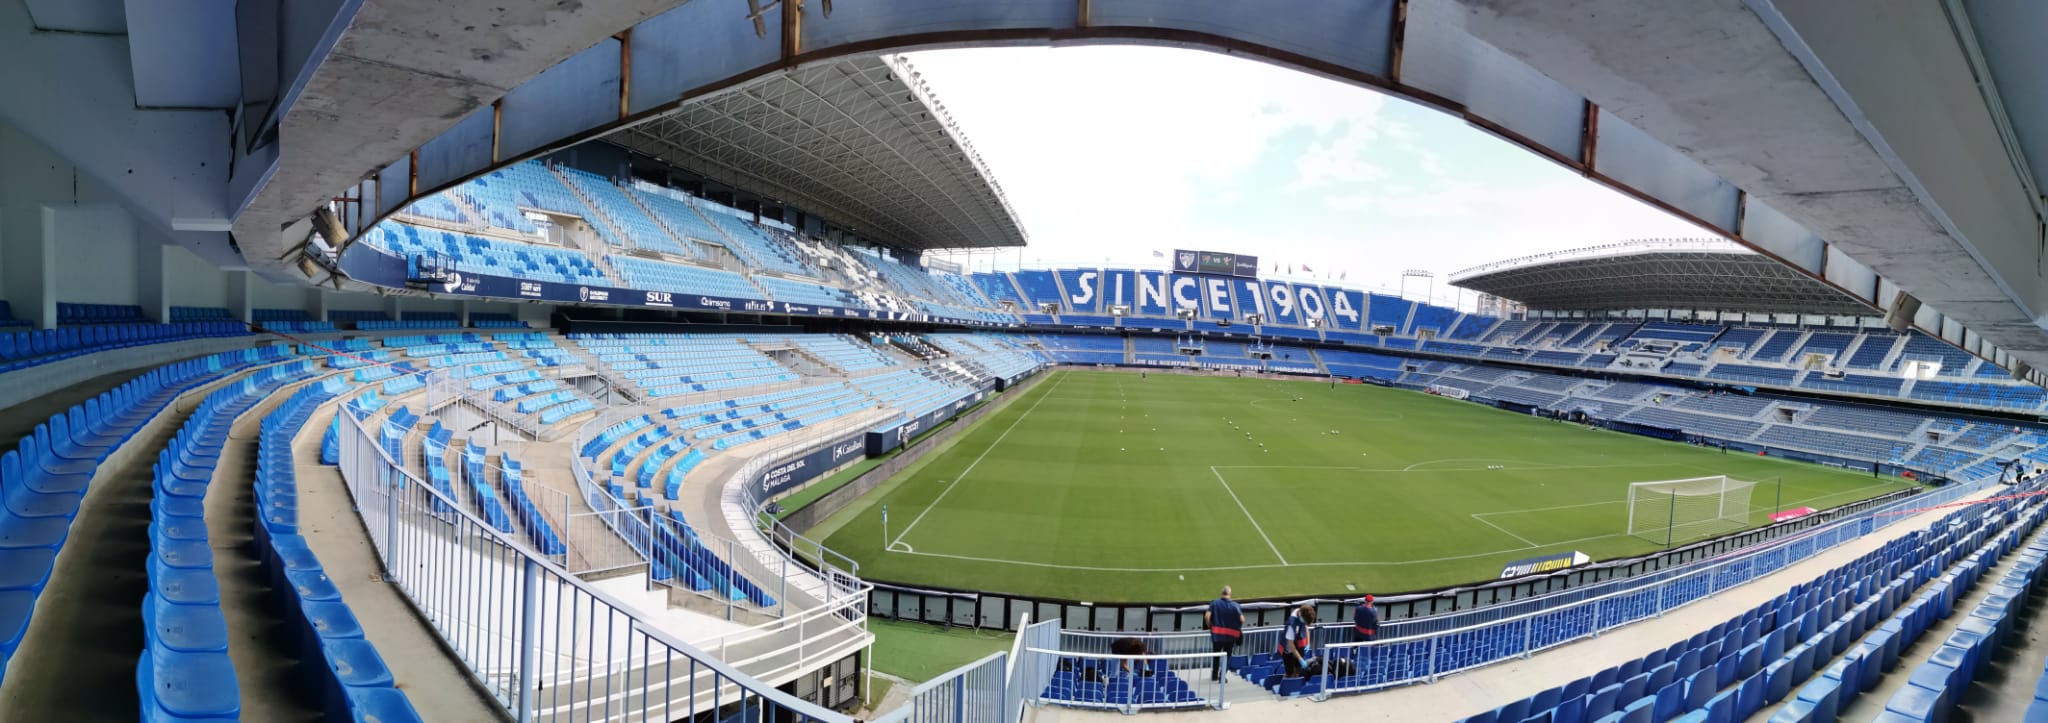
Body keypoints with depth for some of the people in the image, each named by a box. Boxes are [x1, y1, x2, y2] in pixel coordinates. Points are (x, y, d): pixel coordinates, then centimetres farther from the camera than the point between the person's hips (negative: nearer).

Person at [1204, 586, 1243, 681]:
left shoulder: (1214, 603, -3)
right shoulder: (1235, 605, -5)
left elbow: (1207, 616, -13)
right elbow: (1242, 619, -12)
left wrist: (1210, 626, 3)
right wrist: (1237, 627, 7)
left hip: (1216, 634, 1)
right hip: (1231, 635, -1)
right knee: (1227, 656, 11)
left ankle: (1214, 675, 27)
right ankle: (1222, 676, 5)